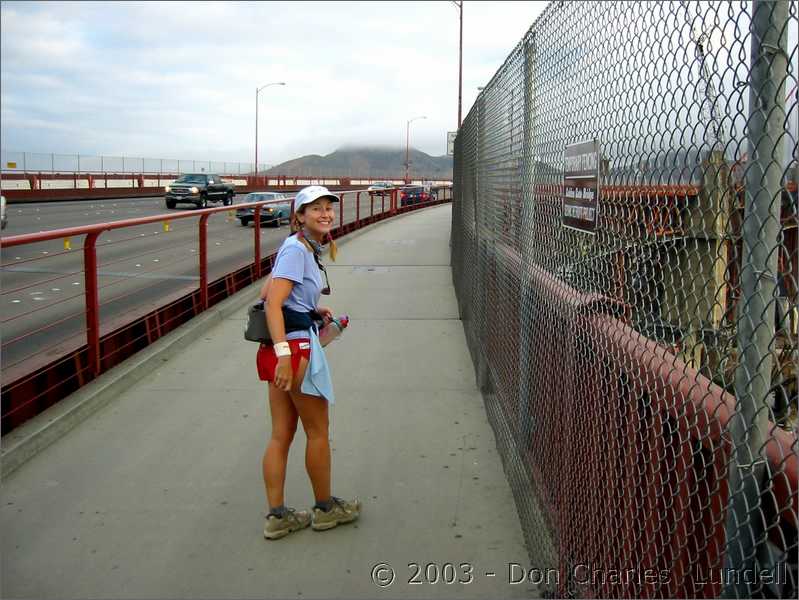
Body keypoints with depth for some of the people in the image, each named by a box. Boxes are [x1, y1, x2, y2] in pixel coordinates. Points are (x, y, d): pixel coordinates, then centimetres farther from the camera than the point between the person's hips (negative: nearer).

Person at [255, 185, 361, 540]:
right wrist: (284, 353, -30)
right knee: (318, 431, 8)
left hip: (282, 349, 9)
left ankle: (277, 516, 19)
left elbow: (267, 294, 18)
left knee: (281, 435, 12)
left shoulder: (307, 248, 14)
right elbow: (272, 304, -22)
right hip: (296, 345, -9)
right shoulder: (297, 248, -14)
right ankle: (325, 508, 24)